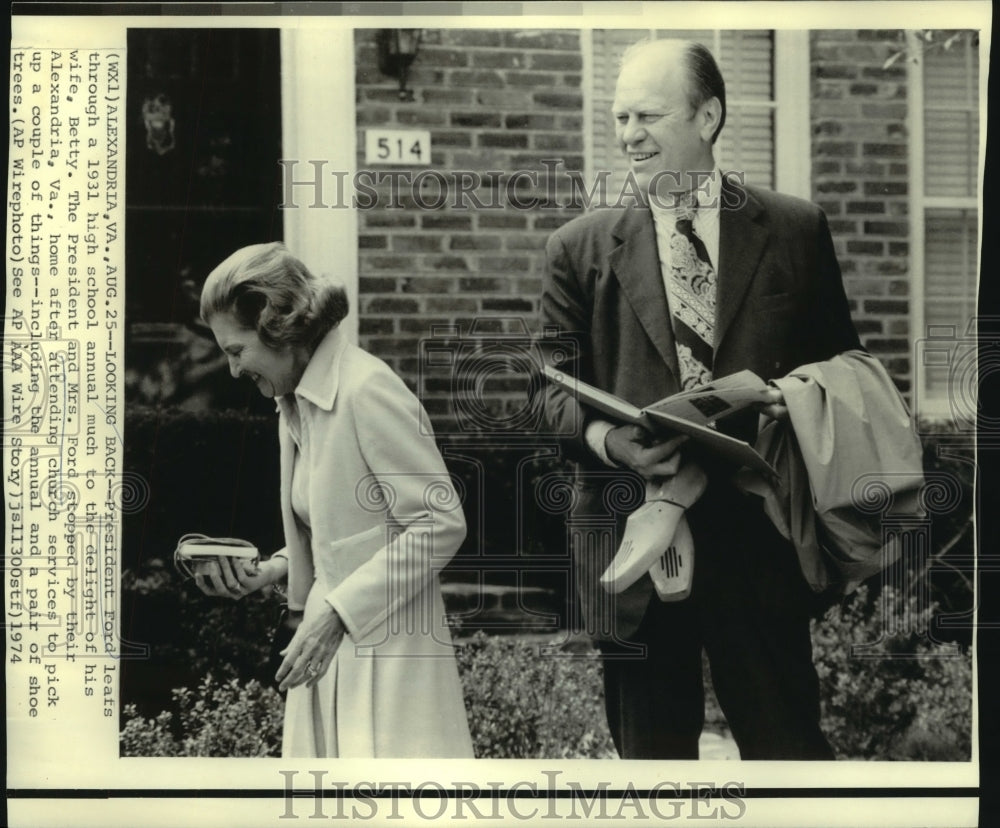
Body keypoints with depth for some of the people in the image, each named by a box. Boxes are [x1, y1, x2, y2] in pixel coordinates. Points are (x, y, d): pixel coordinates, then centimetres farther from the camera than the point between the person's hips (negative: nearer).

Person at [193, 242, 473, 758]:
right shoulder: (295, 405, 14)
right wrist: (271, 570, 4)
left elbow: (441, 524, -17)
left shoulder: (367, 390, -14)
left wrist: (336, 612, -19)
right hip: (328, 651, 8)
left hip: (386, 652, -8)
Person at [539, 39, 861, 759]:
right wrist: (604, 439, -14)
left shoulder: (796, 229, 7)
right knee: (651, 751, 10)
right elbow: (556, 388, 7)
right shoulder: (580, 248, 7)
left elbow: (838, 361, 14)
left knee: (788, 744, 4)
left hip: (759, 537, 0)